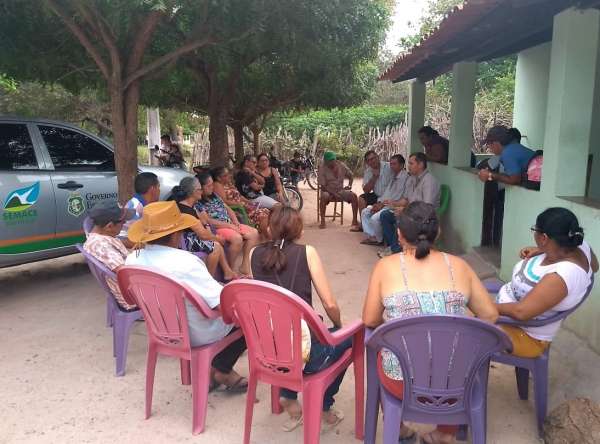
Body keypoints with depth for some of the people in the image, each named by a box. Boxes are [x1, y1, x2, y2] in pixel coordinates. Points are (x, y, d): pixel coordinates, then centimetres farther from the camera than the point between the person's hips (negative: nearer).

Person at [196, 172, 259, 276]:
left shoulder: (214, 196, 14)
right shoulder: (198, 204, -12)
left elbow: (227, 209, 18)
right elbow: (209, 221, -18)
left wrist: (235, 222, 0)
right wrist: (230, 225, -17)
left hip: (230, 224, 9)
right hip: (215, 229, -9)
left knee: (254, 233, -5)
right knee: (237, 238, -34)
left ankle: (245, 265, -3)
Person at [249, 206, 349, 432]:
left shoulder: (256, 254, 4)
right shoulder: (306, 252, -5)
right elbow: (330, 304, -2)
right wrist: (339, 326, 15)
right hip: (304, 355, -4)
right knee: (348, 338, 25)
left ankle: (289, 398, 28)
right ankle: (324, 407, 31)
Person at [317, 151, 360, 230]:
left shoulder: (341, 165, -1)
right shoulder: (322, 168, -11)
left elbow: (351, 176, 15)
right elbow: (323, 186, -14)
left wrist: (349, 185, -4)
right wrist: (334, 194, -25)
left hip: (340, 191, 3)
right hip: (328, 191, -3)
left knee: (354, 196, -23)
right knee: (324, 197, -38)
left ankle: (355, 221, -17)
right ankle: (322, 221, -27)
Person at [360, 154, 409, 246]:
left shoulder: (404, 177, -15)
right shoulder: (394, 176, 17)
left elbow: (397, 198, -19)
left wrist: (382, 205, -15)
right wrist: (378, 203, 0)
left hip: (394, 207, -10)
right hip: (385, 204, 10)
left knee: (375, 218, -27)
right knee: (365, 212, 4)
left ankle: (378, 239, -4)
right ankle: (371, 235, -1)